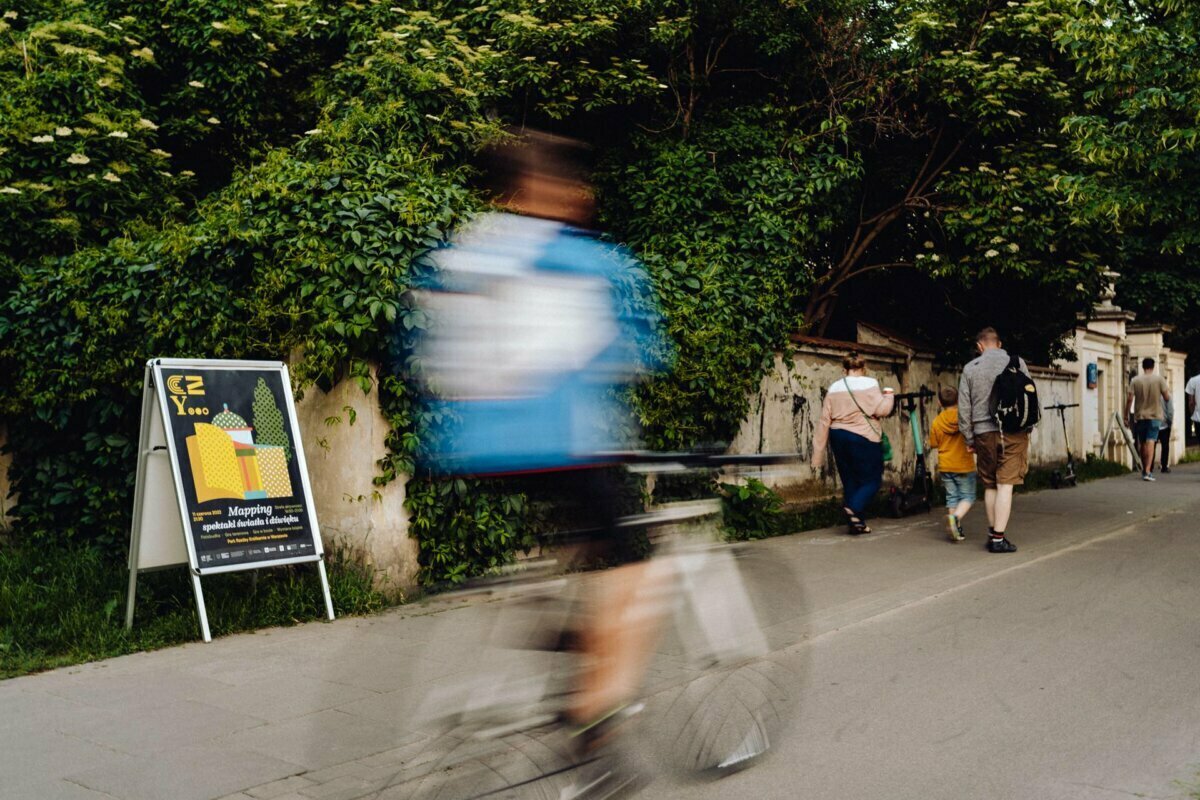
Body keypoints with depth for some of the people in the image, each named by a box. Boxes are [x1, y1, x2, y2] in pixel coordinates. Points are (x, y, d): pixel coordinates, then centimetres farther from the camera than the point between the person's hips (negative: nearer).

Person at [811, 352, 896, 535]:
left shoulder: (834, 388, 9)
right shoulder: (869, 384, -5)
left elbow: (824, 421, 6)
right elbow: (881, 410, -14)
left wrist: (818, 454, 8)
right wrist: (889, 395, 8)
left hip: (839, 438, 5)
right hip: (864, 437, -5)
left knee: (850, 481, 12)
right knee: (872, 479, 4)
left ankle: (857, 523, 15)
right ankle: (854, 509, -20)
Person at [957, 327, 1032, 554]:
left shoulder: (970, 369, 5)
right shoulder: (1017, 362, 3)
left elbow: (964, 409, 5)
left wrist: (969, 439, 12)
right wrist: (1027, 427, 14)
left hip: (984, 433, 1)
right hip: (1013, 431, -1)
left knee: (990, 486, 13)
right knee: (1005, 485, -3)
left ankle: (993, 533, 19)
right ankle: (999, 538, -7)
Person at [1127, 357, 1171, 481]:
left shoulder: (1135, 381, -1)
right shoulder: (1159, 379, -3)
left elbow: (1129, 399, -5)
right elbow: (1167, 397, -3)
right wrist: (1168, 390, 19)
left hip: (1139, 416, 2)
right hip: (1155, 416, -2)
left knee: (1143, 443, 13)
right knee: (1151, 442, -10)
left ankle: (1145, 470, 25)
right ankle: (1147, 471, -22)